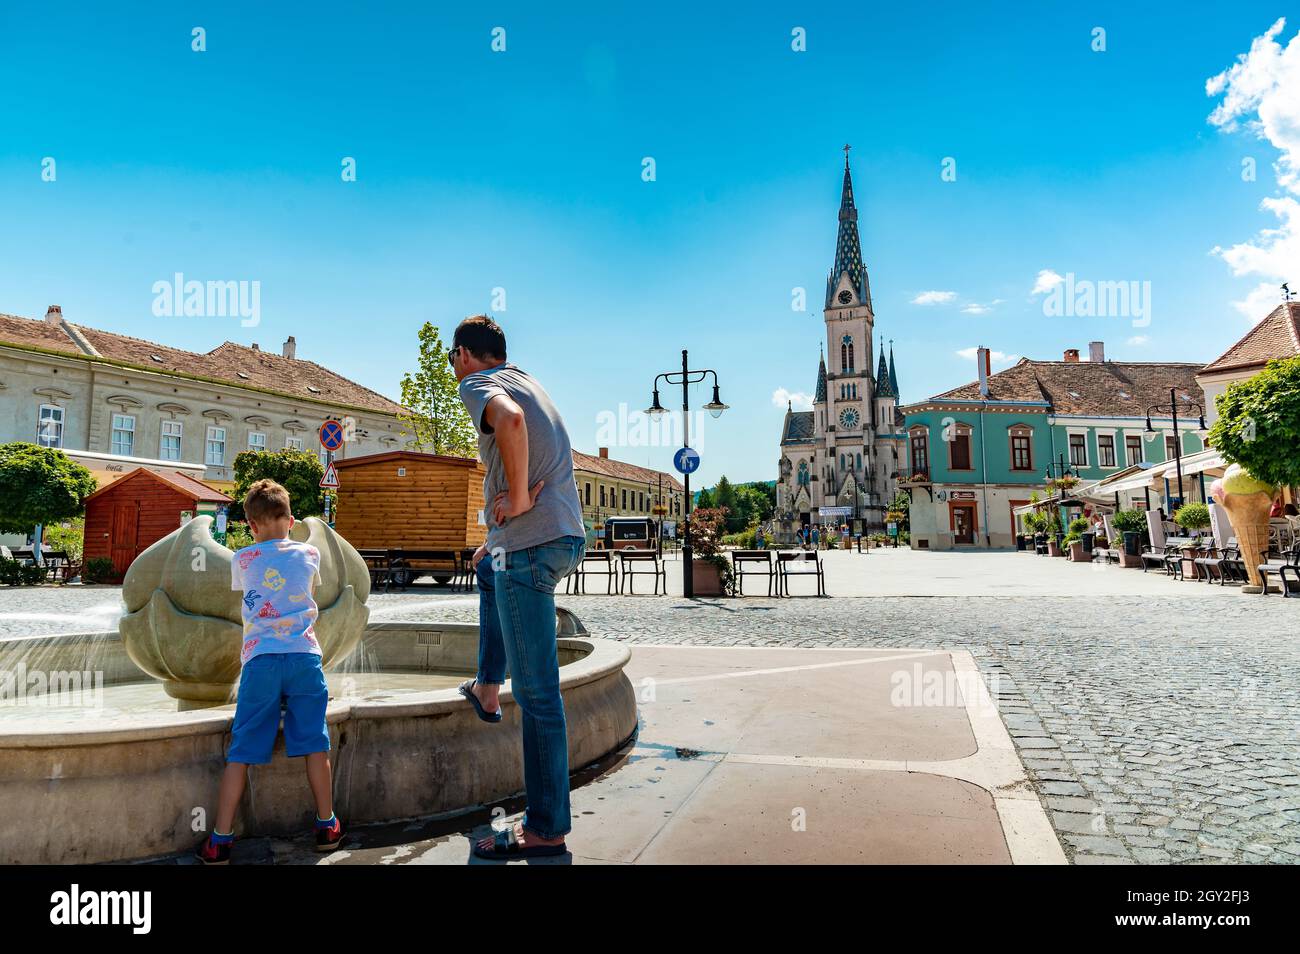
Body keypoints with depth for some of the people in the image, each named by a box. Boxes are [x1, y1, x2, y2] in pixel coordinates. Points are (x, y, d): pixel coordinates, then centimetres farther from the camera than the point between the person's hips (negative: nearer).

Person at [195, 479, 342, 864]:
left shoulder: (242, 560, 6)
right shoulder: (310, 554, 10)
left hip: (260, 659, -1)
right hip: (304, 655, 1)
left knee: (241, 752, 5)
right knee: (315, 745, 9)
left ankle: (220, 840, 9)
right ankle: (327, 826, 18)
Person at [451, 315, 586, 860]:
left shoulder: (478, 383, -5)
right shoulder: (527, 382, 22)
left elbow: (510, 418, -30)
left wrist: (517, 500, -19)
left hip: (531, 544, -9)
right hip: (565, 535, 9)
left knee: (536, 689, -4)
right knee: (488, 570, 38)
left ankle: (547, 829, 5)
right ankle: (486, 689, 42)